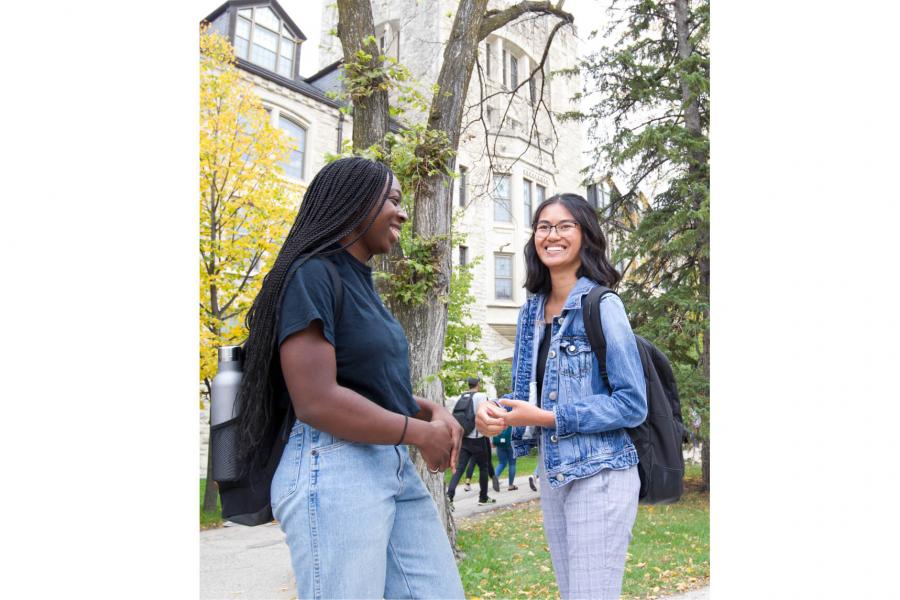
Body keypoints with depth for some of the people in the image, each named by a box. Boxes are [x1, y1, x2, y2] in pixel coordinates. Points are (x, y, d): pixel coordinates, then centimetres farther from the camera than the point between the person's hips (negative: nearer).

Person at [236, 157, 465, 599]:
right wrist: (421, 433, -13)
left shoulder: (362, 282, 16)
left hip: (394, 464, 9)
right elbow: (316, 401, -22)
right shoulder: (312, 275, -12)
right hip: (334, 469, -9)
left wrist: (432, 412, 4)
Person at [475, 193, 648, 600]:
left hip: (599, 475, -7)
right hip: (551, 474, 7)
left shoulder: (602, 306, -13)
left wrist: (547, 418, -19)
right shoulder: (531, 312, 7)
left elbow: (632, 405, -15)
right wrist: (496, 412, -8)